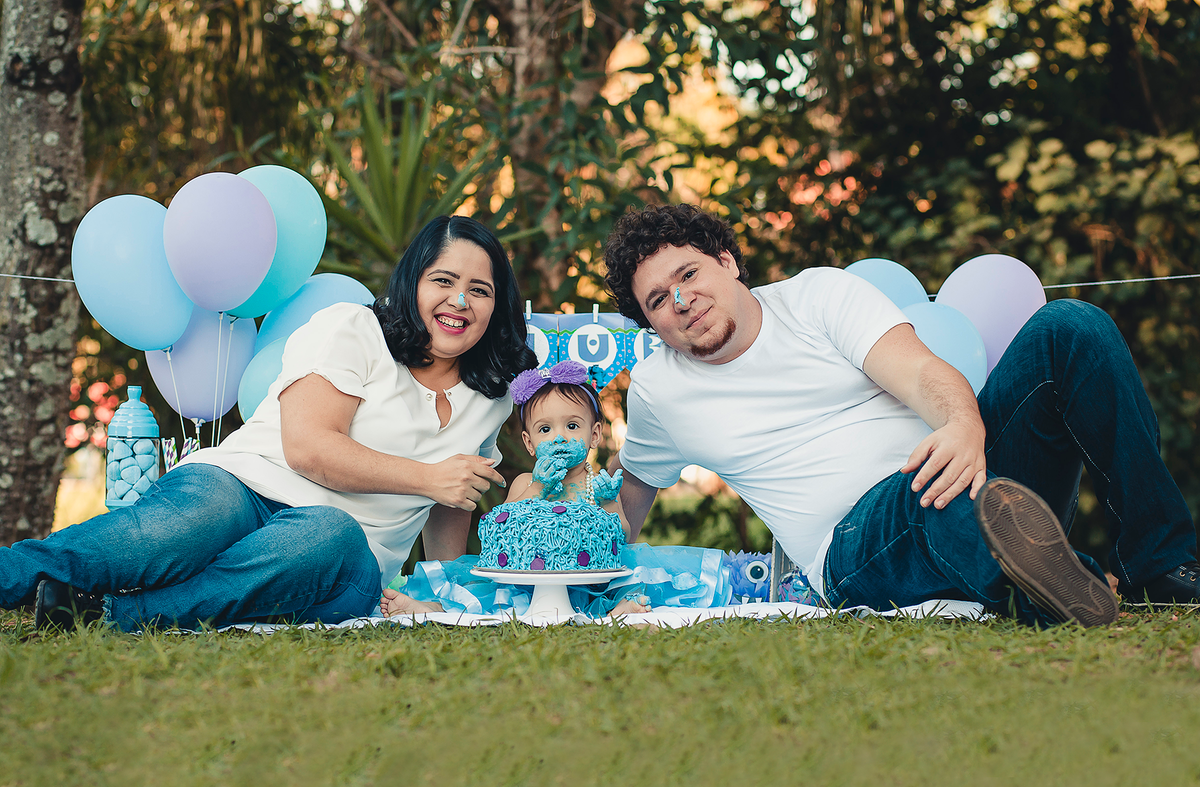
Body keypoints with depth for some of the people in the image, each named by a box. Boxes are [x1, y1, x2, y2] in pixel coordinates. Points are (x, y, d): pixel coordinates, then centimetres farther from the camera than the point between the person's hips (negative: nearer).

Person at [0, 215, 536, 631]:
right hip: (241, 488, -3)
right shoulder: (351, 330, 3)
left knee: (338, 541, -38)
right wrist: (426, 478, -9)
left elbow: (452, 499, 36)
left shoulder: (493, 399, 20)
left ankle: (108, 612, -45)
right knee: (200, 516, -41)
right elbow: (307, 446, -10)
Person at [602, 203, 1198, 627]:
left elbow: (921, 372, -8)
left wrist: (963, 426, -31)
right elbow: (635, 485, 33)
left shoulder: (819, 293, 9)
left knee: (1070, 326, -22)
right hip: (856, 546, -3)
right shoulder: (656, 388, 13)